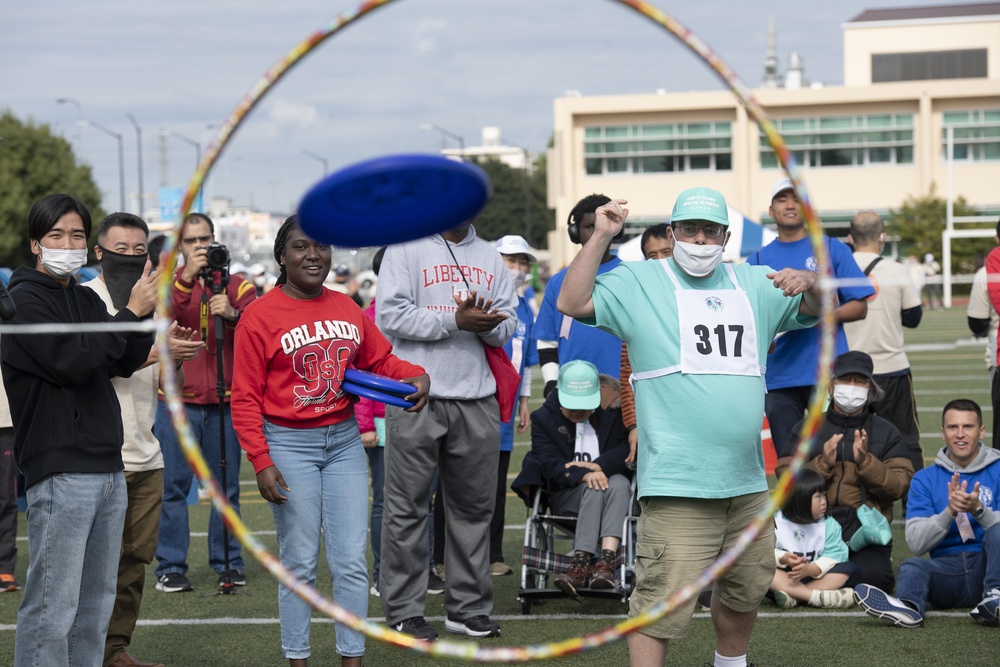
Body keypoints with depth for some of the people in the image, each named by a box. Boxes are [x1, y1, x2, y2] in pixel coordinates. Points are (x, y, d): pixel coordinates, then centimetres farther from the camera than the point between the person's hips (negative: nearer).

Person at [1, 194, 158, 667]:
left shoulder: (86, 299, 18)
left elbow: (123, 364, 14)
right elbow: (73, 362, -18)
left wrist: (145, 312, -2)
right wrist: (132, 313, -14)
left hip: (108, 468, 8)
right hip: (59, 472, -8)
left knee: (96, 602, 13)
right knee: (52, 606, -9)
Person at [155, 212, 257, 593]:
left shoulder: (236, 285, 7)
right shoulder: (170, 283, 6)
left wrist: (233, 314, -26)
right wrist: (187, 278, -25)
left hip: (225, 400, 1)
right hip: (178, 401, -1)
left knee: (226, 486, 6)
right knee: (172, 486, -1)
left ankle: (228, 562, 15)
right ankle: (171, 567, 4)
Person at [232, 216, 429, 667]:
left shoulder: (347, 309, 8)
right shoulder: (260, 316, -7)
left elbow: (379, 360, 18)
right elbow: (245, 398, -8)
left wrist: (415, 376, -3)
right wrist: (261, 463, -14)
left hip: (344, 442, 4)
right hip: (289, 445, -4)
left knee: (352, 562, 3)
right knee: (299, 563, 1)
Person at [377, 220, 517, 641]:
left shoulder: (490, 258, 15)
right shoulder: (406, 249, 0)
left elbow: (507, 325, 11)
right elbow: (391, 315, -10)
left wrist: (486, 323, -12)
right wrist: (455, 322, -15)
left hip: (477, 400, 5)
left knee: (474, 504, 9)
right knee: (407, 506, -1)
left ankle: (468, 606, 18)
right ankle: (403, 610, 5)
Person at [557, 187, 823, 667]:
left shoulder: (754, 284, 15)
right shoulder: (638, 283, 2)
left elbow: (816, 309, 16)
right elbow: (572, 303, -7)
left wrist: (808, 282, -7)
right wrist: (601, 237, -14)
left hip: (746, 479, 6)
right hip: (678, 483, -6)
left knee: (747, 588, 19)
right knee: (663, 600, -13)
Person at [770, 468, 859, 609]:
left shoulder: (829, 524, 1)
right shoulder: (776, 522, -5)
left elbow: (833, 556, -11)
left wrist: (810, 569, -30)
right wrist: (783, 559, -32)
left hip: (814, 578, 2)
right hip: (784, 577, -2)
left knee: (850, 569, -19)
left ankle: (793, 596, -33)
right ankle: (818, 596, -39)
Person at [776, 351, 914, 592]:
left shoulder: (887, 432, 13)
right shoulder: (805, 430, 13)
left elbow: (900, 486, 1)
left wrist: (865, 462, -13)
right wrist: (823, 465, -12)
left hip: (866, 531, -1)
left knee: (869, 575, -30)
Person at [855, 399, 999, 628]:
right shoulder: (925, 479, 12)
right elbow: (916, 543, 0)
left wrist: (978, 509, -22)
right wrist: (950, 512, -16)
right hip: (946, 567, 1)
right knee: (912, 565, -31)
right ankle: (909, 606, -65)